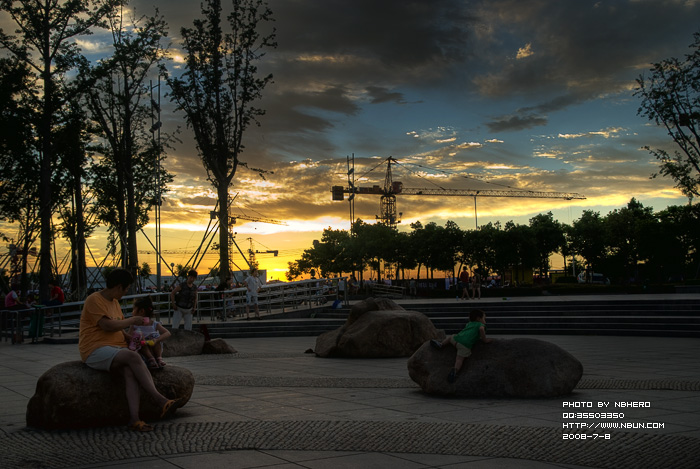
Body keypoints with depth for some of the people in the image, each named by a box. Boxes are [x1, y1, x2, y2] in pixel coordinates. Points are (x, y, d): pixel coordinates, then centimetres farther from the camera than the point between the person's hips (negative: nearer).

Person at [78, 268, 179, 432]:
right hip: (96, 351, -7)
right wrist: (132, 321, -7)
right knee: (133, 357, -32)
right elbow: (107, 326, -18)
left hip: (117, 349, 7)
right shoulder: (94, 300, -8)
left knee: (131, 371, -27)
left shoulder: (115, 302, 20)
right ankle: (160, 400, -33)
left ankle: (134, 418, -40)